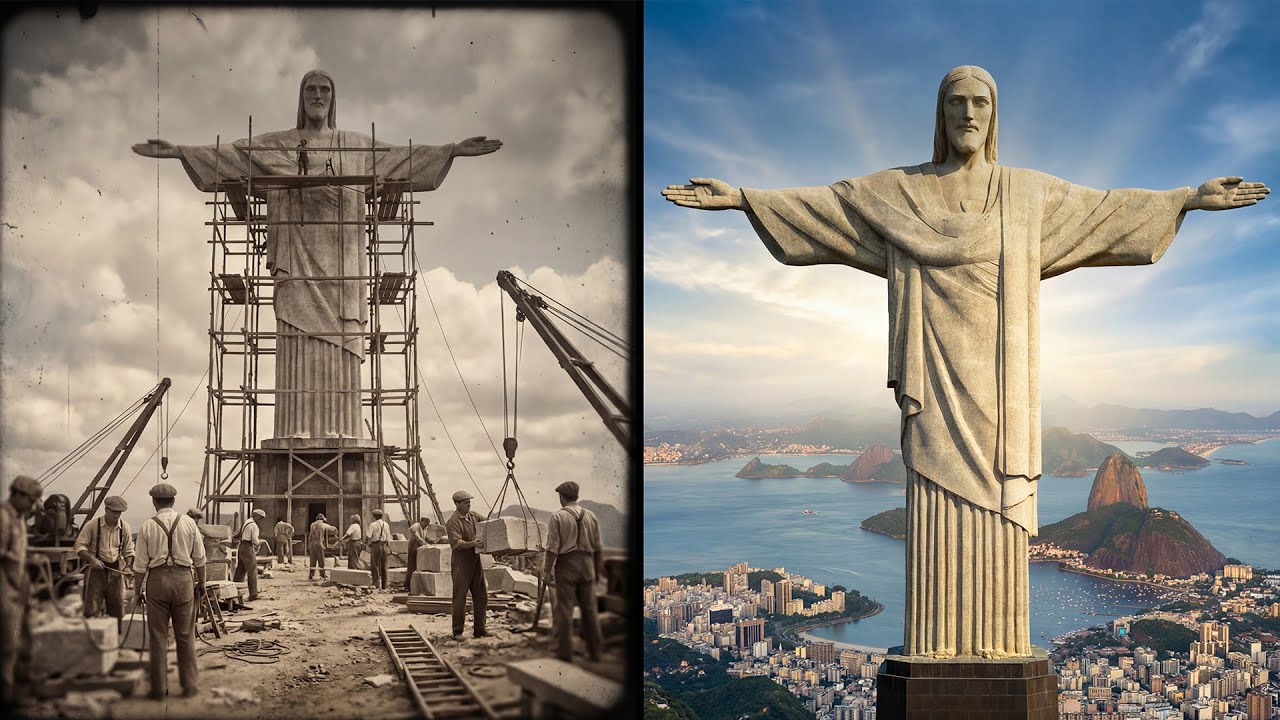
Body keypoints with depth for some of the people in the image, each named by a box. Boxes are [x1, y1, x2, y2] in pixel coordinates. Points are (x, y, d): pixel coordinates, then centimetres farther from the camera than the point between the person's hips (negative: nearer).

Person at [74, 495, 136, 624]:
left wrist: (128, 567, -5)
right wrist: (91, 559, -22)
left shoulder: (125, 528, 6)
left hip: (116, 571, 4)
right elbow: (80, 546, -7)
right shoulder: (92, 525, -6)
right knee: (91, 611, -9)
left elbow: (128, 552, 13)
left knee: (117, 611, 7)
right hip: (96, 570, -4)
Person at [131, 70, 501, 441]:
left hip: (340, 264, 1)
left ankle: (339, 431, -7)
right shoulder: (273, 146, 15)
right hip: (297, 264, -1)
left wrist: (454, 150, 3)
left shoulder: (357, 146, 17)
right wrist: (177, 151, -1)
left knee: (339, 347, -5)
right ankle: (297, 431, -12)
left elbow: (405, 157, 12)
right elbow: (226, 155, 10)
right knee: (298, 346, -9)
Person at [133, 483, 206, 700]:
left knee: (158, 636, 7)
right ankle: (189, 686, 12)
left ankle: (159, 688, 11)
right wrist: (201, 583, 17)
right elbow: (199, 558, 5)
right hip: (183, 578, 1)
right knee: (185, 635, 9)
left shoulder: (147, 526, -4)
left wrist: (136, 590, 8)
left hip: (157, 579, -1)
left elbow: (141, 564, -2)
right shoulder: (188, 523, 0)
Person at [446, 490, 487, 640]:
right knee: (460, 597, -6)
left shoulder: (473, 516, 10)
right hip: (460, 564, -7)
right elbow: (456, 543, -25)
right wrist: (472, 543, -40)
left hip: (475, 562, 7)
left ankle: (479, 629, 18)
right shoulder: (453, 522, -13)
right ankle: (457, 632, 0)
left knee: (481, 596, 9)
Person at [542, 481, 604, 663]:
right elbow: (598, 547, 9)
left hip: (566, 566, -4)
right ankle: (594, 652, 16)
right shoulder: (591, 516, 6)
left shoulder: (558, 517, -7)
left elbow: (552, 548, -11)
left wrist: (547, 571, -4)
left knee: (564, 610, 1)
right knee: (590, 609, 11)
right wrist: (598, 569, 18)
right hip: (587, 566, 4)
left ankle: (565, 653, 2)